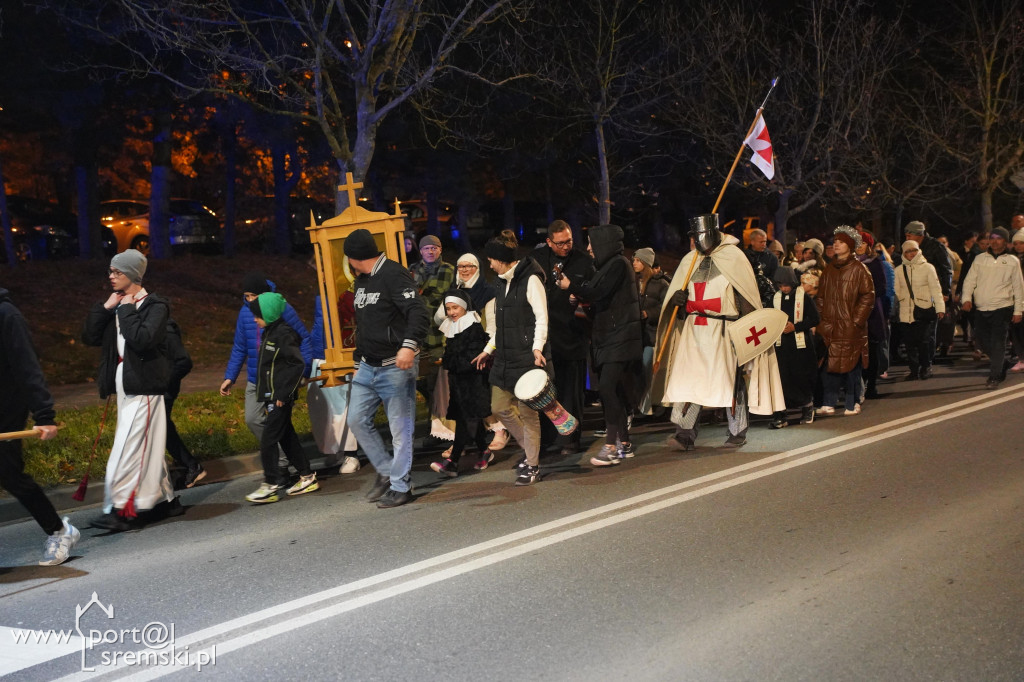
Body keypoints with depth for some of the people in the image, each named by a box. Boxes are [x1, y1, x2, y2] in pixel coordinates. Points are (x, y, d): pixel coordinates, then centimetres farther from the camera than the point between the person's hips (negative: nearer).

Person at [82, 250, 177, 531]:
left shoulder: (155, 306, -9)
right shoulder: (117, 306, 13)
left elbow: (144, 339, -26)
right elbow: (90, 337, 7)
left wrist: (127, 310, -16)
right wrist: (105, 308, -3)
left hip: (142, 388, -8)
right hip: (125, 388, 8)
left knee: (127, 449, -10)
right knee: (147, 447, 14)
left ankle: (120, 510, -6)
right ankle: (166, 498, 25)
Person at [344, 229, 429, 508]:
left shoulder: (394, 274, -13)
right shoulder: (360, 281, 16)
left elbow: (419, 314, -24)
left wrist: (409, 345, -38)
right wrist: (358, 361, 25)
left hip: (394, 367, -9)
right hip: (368, 367, 9)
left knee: (400, 427, -1)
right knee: (357, 419, 8)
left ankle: (400, 487, 8)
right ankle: (386, 471, 22)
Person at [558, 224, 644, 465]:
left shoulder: (619, 264, -10)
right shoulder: (607, 266, 18)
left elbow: (598, 292, -18)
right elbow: (594, 297, 22)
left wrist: (571, 286, -4)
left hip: (620, 336, -10)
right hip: (608, 336, 10)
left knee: (607, 388, -16)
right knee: (613, 390, 9)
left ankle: (611, 447, -15)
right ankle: (624, 443, 17)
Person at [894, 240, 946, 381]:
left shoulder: (927, 267, 3)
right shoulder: (899, 270, 10)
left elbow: (935, 289, 1)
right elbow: (896, 290, 13)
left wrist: (940, 307, -6)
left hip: (924, 311, -3)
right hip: (906, 312, 3)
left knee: (923, 341, -8)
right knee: (909, 343, 4)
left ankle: (926, 367, 12)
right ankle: (914, 370, 16)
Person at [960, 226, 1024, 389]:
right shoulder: (979, 259, 9)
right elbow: (970, 280, 5)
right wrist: (966, 298, -11)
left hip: (1002, 308, -3)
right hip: (981, 309, 3)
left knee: (997, 343, -9)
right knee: (983, 342, 8)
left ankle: (994, 376, -3)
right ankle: (1000, 369, 28)